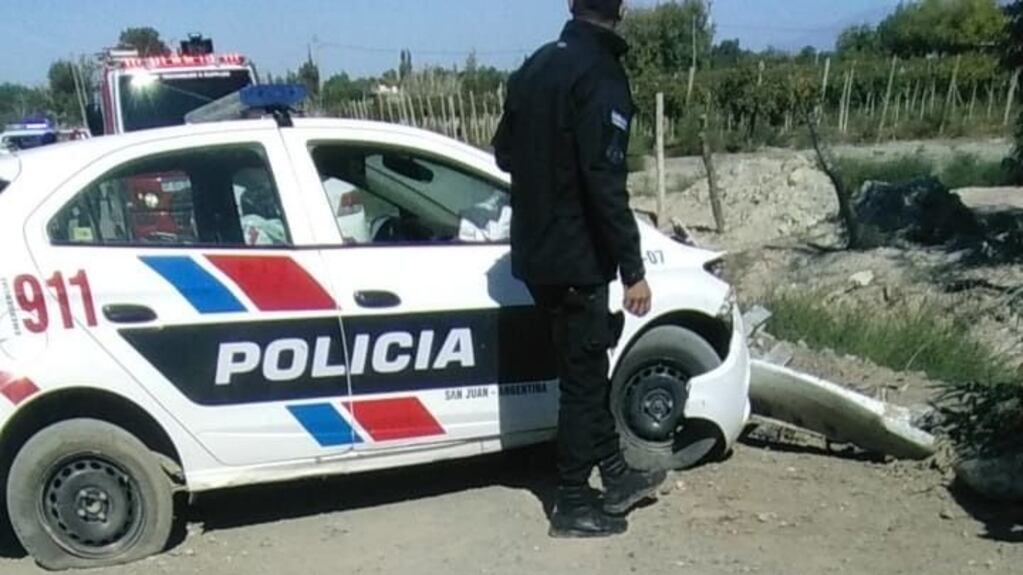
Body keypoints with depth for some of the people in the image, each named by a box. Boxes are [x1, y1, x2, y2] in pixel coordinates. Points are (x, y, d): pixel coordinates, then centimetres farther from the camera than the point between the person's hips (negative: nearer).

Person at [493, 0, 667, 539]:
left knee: (587, 366, 19)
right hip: (575, 258, -8)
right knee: (582, 377, 3)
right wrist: (633, 270, -18)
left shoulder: (534, 67, 10)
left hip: (535, 252, 9)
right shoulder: (600, 75, -16)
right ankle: (573, 505, 14)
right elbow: (605, 184, -22)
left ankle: (616, 474, 31)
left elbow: (505, 153, 17)